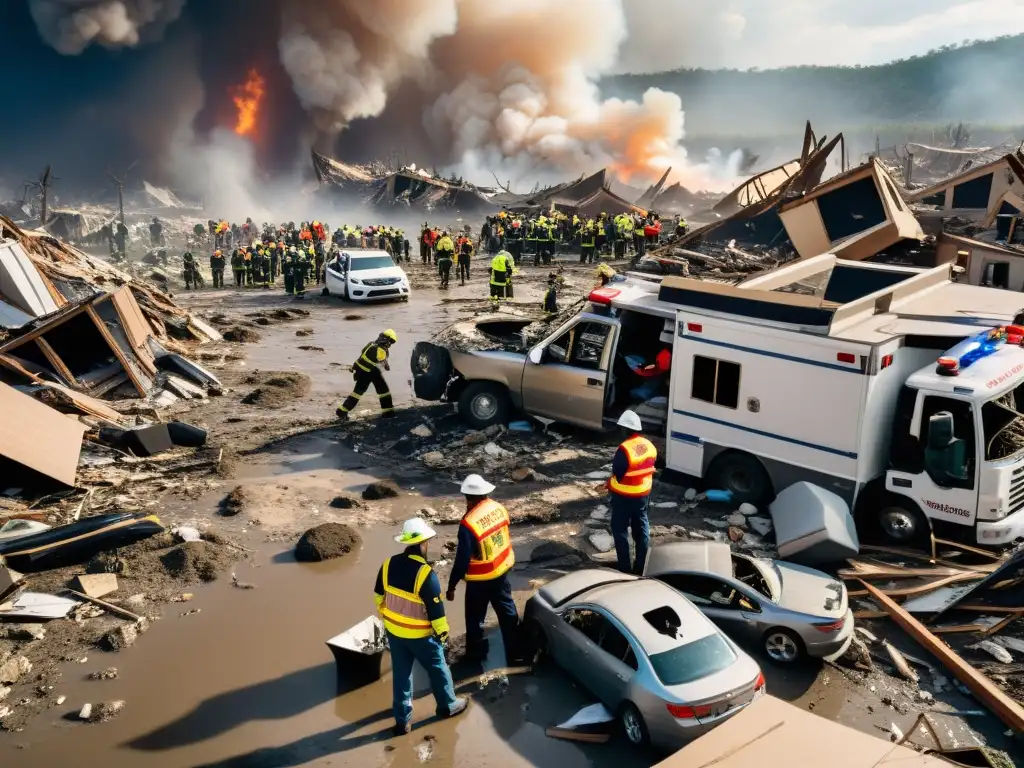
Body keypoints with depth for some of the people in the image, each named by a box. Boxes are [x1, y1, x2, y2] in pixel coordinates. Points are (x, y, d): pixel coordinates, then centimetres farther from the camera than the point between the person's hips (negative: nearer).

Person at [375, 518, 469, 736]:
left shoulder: (388, 565, -9)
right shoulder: (425, 574, -28)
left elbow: (379, 596, 5)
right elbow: (435, 609, -20)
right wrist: (442, 631, -4)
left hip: (394, 630, 5)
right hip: (420, 634, -5)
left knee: (401, 674, 19)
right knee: (437, 668, 18)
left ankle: (402, 720, 30)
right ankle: (448, 706, 37)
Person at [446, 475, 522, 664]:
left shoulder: (469, 523, -29)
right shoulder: (499, 508, -8)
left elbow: (462, 559, -24)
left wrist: (451, 586, -12)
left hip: (480, 578, -6)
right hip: (502, 570, 6)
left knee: (475, 617, 17)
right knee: (508, 611, 19)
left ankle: (476, 652, 35)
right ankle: (515, 653, 29)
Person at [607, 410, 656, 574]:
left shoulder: (625, 449, -25)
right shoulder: (649, 446, -2)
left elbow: (617, 473, -19)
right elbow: (649, 468, 7)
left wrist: (609, 483, 1)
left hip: (624, 496, -7)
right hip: (643, 494, 7)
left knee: (620, 530, 8)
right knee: (641, 529, 16)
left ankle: (625, 568, 12)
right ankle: (641, 567, 25)